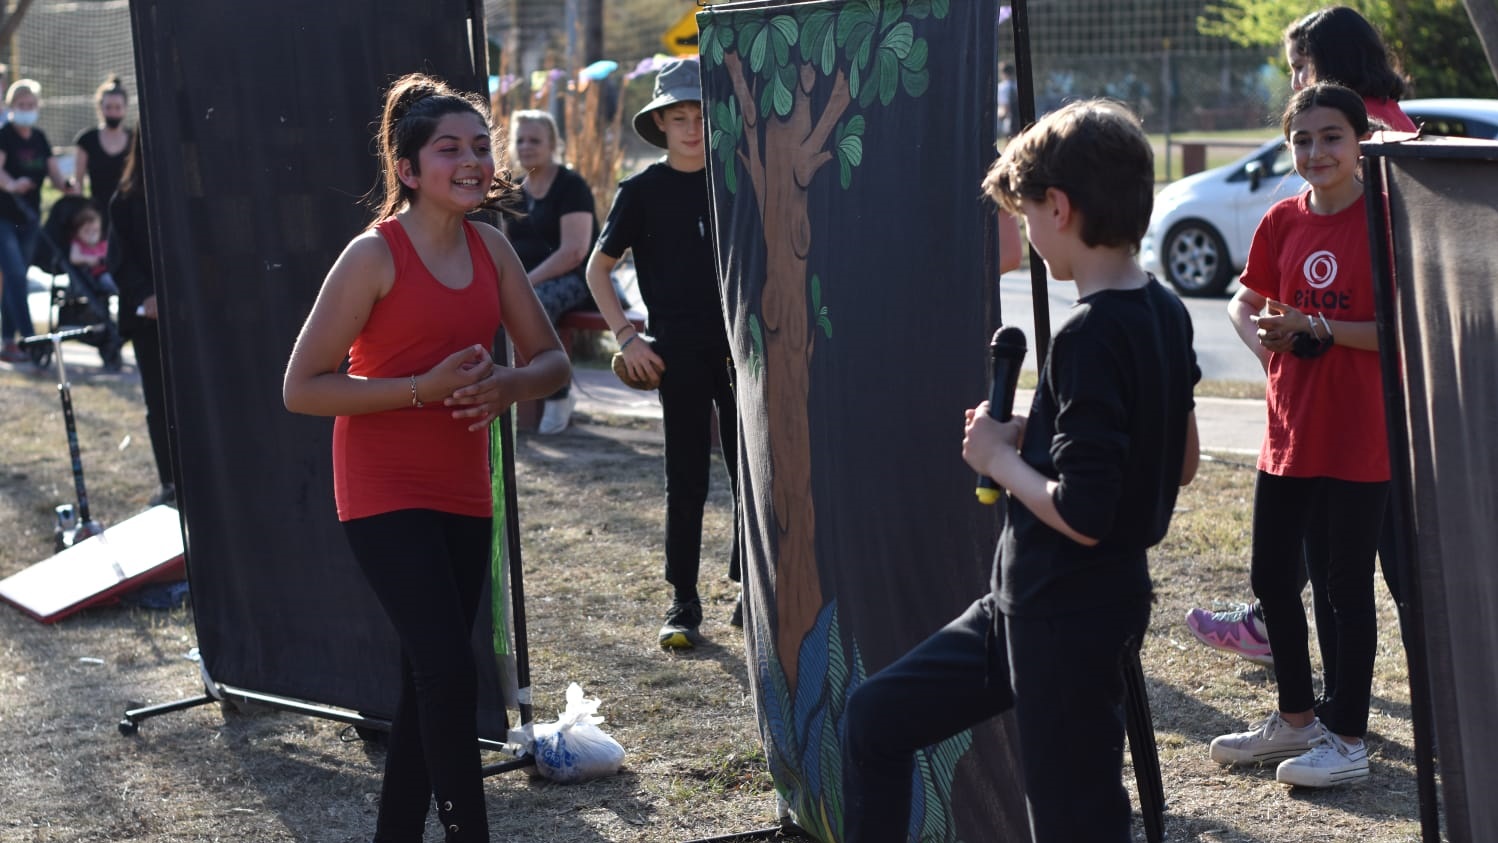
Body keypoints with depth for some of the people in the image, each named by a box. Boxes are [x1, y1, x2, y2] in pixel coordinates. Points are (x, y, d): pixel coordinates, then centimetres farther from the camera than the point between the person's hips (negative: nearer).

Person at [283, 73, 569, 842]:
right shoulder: (373, 256, -14)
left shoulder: (489, 247, 4)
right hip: (385, 495, -7)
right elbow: (302, 388, -15)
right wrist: (425, 387, -22)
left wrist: (510, 385, -15)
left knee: (427, 683, 13)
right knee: (449, 672, -16)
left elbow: (551, 361, 9)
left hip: (462, 493, 7)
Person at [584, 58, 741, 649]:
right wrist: (627, 337, -5)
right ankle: (683, 604, 8)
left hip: (742, 344, 3)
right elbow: (598, 269, 3)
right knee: (686, 482, 1)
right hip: (680, 350, -3)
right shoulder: (643, 191, -1)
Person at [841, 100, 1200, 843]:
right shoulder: (1165, 314, 5)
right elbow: (1180, 462, 15)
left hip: (1065, 624, -10)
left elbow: (1082, 514, -27)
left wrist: (1001, 458, -10)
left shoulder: (1089, 337, -23)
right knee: (875, 718, 15)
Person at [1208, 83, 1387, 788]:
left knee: (1346, 586, 2)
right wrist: (1259, 333, -6)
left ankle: (1347, 738, 14)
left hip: (1359, 438, -6)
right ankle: (1296, 717, 31)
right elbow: (1246, 300, 15)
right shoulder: (1282, 221, 5)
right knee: (1271, 576, 14)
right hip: (1289, 431, 6)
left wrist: (1319, 328, -22)